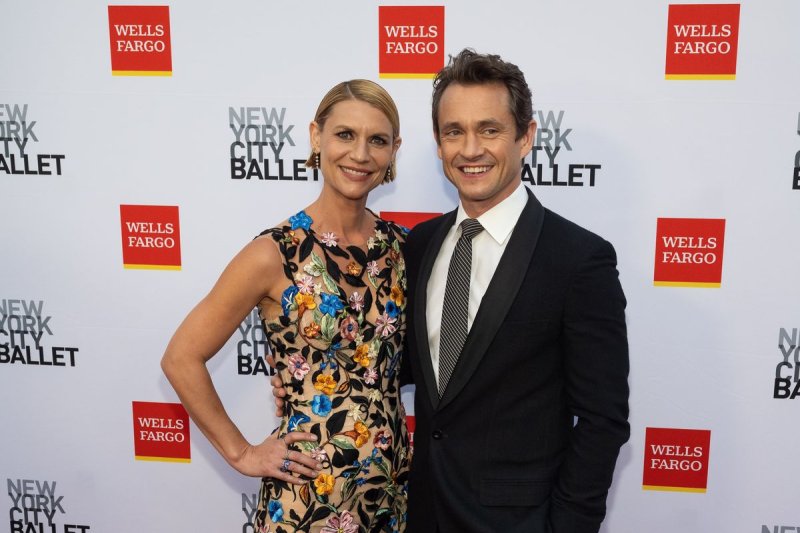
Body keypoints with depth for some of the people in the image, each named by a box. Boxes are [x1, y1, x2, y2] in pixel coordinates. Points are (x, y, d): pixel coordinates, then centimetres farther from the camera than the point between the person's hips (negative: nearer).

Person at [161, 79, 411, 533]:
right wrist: (241, 454, -6)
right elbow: (182, 359, -9)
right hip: (308, 492, -4)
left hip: (392, 481, 4)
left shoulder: (401, 245, -2)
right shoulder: (275, 255, -16)